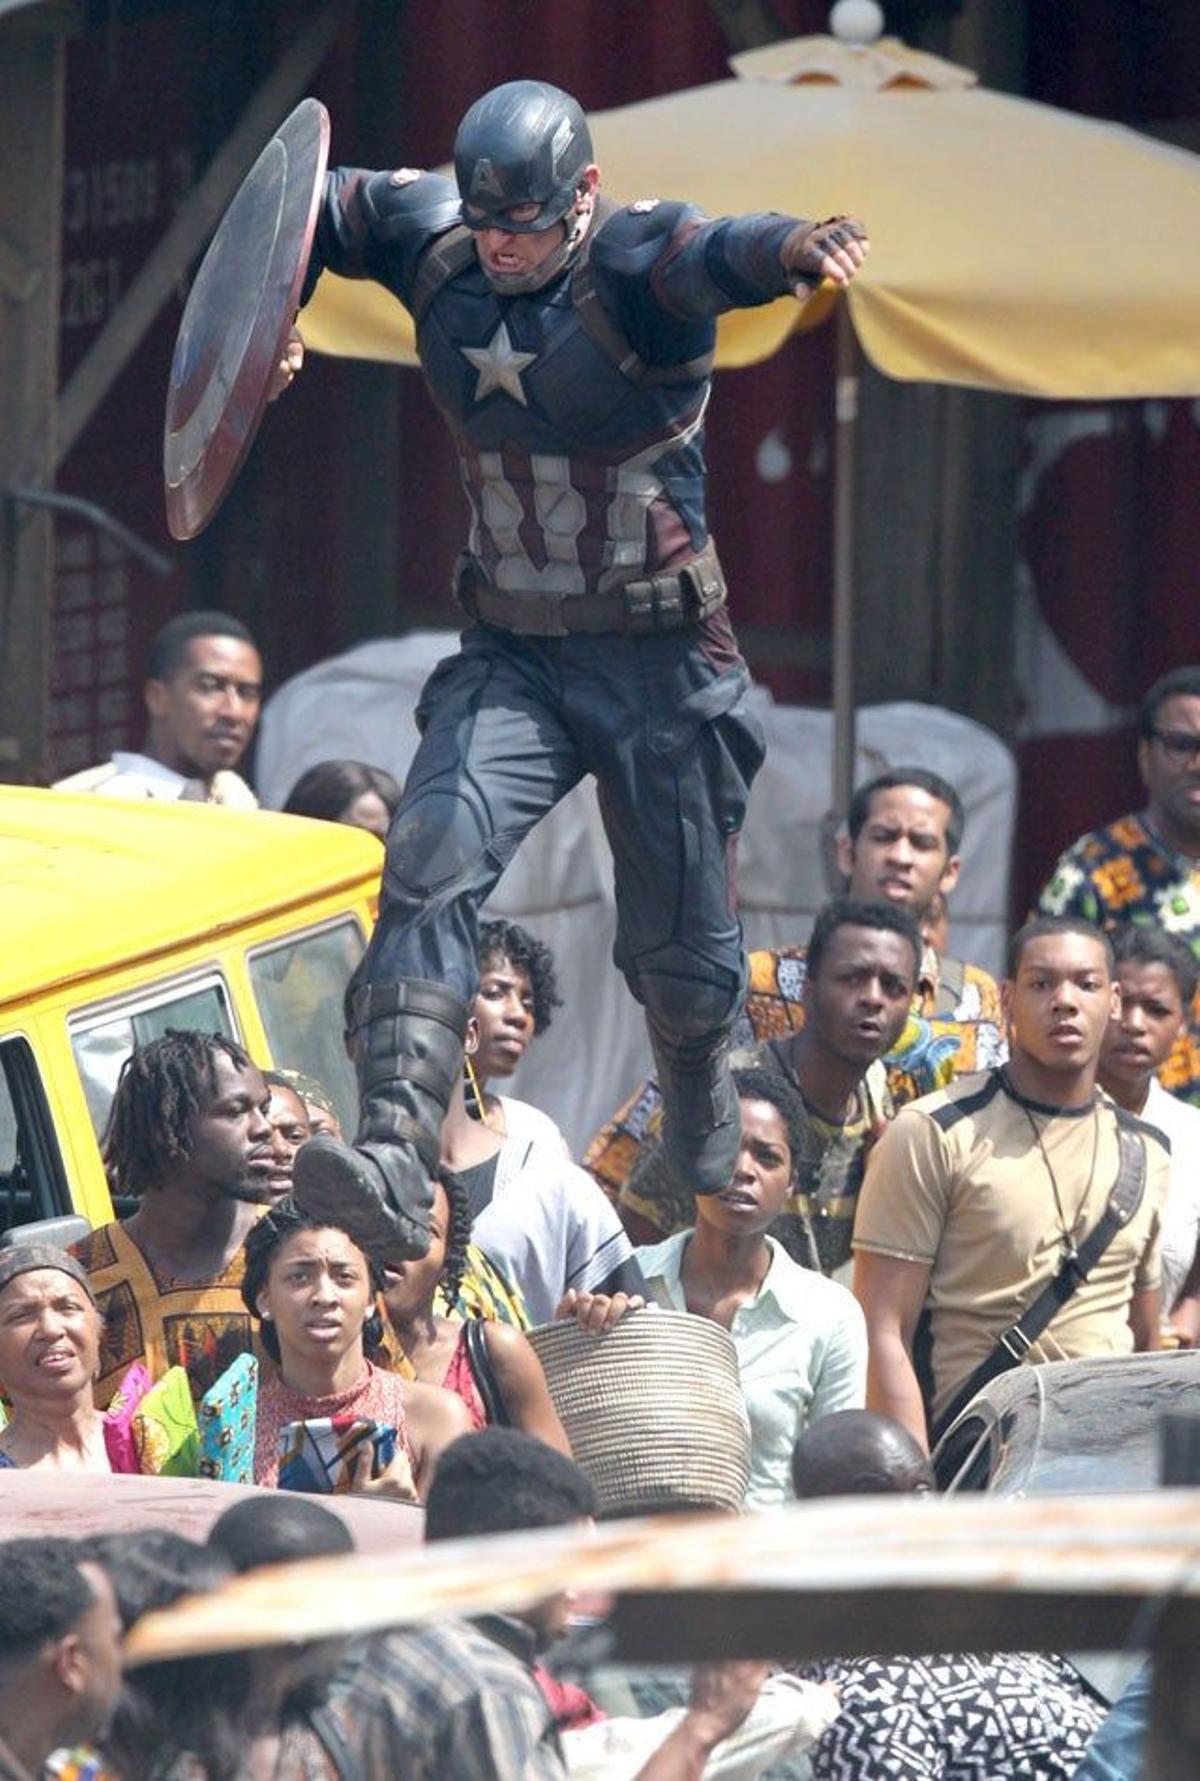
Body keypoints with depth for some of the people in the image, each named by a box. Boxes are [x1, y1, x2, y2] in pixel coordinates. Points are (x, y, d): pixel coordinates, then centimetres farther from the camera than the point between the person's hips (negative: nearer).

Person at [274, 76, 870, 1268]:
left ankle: (702, 1123, 42)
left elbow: (720, 257, -41)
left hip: (660, 664, -3)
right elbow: (307, 212, 17)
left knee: (682, 961, 8)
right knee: (432, 861, -23)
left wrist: (796, 250, -64)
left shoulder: (635, 266, -17)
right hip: (510, 655, 3)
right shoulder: (433, 247, -1)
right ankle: (395, 1163, -34)